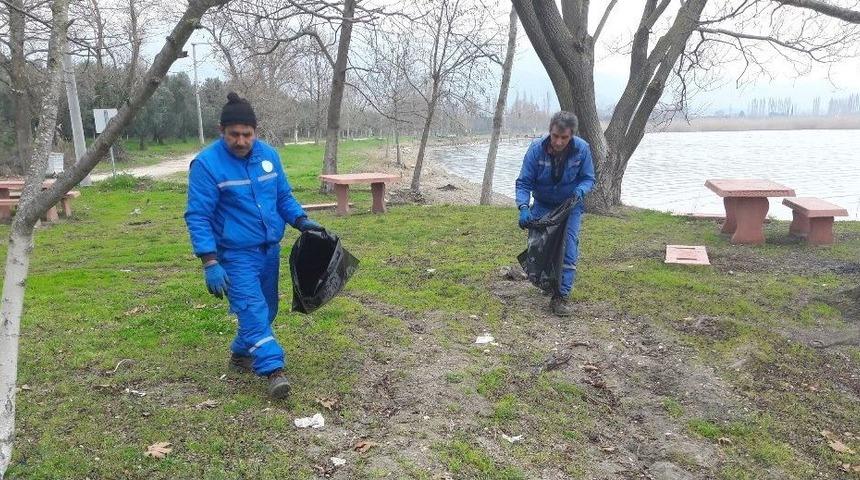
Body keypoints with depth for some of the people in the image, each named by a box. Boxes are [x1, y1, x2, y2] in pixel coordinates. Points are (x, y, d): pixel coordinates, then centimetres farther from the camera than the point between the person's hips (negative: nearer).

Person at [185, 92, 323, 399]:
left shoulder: (268, 155, 2)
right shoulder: (207, 163, -14)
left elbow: (284, 196, 14)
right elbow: (197, 216, -15)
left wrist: (301, 220, -4)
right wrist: (210, 262, -22)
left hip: (270, 249, 6)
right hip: (236, 254, -6)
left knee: (266, 309, 15)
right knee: (253, 310, -14)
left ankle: (241, 354, 36)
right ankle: (274, 370, -14)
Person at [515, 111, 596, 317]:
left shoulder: (582, 149, -20)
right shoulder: (536, 149, -22)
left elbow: (588, 179, -8)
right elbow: (523, 182, -18)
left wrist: (580, 190, -31)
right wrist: (523, 207, -35)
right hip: (542, 205, 1)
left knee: (569, 247, -12)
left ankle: (561, 296, -7)